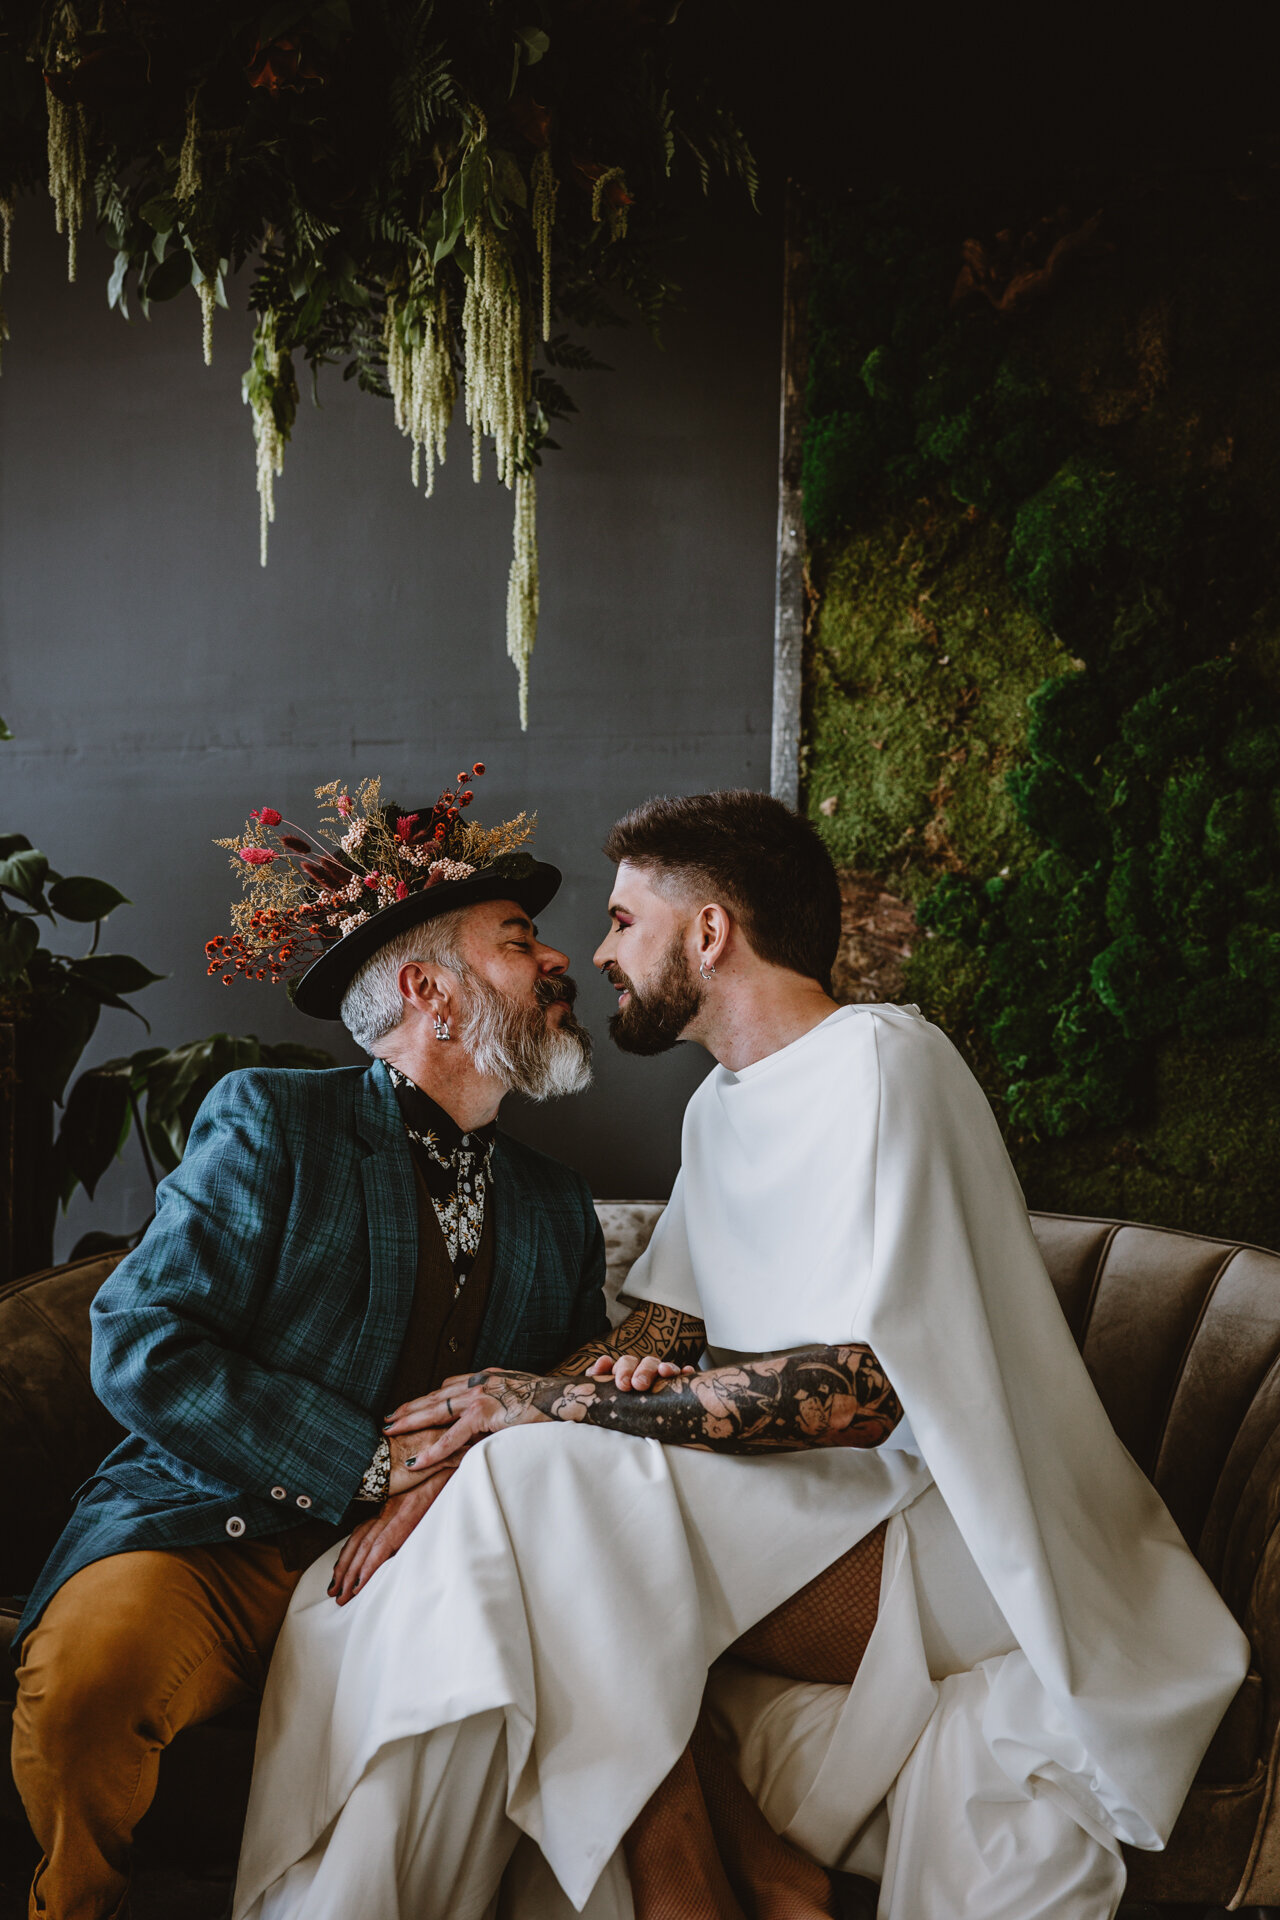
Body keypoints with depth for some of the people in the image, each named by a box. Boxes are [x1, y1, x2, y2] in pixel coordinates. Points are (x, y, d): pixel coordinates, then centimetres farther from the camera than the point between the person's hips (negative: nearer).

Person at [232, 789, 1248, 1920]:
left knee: (545, 1478, -26)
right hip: (809, 1518, 9)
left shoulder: (877, 1061, -12)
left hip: (960, 1536, -9)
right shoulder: (722, 1101, 17)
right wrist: (637, 1369, -4)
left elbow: (860, 1391, -22)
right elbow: (662, 1315, 22)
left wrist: (555, 1403, -21)